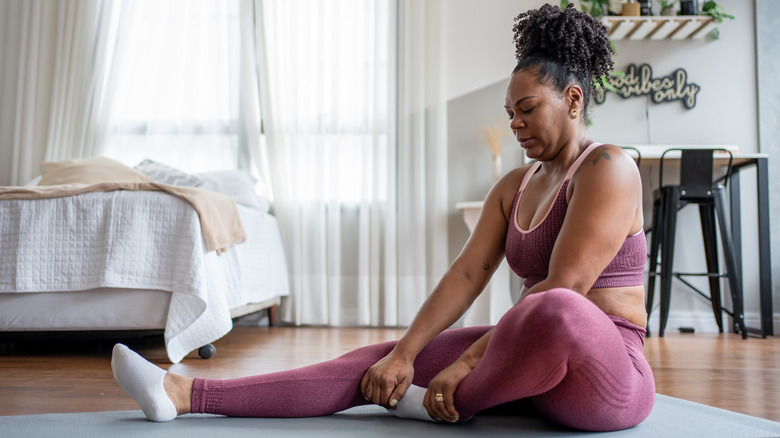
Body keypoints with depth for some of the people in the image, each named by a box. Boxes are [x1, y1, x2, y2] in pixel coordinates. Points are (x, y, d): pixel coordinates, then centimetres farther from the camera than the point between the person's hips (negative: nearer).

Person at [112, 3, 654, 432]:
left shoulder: (607, 168, -11)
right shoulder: (514, 186, 14)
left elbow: (563, 288, -21)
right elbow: (466, 275, 3)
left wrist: (466, 364, -21)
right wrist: (405, 353, -9)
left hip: (608, 372, -6)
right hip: (536, 360, 6)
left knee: (555, 313, -42)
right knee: (382, 360, -8)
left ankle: (455, 401, -13)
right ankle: (186, 394, -11)